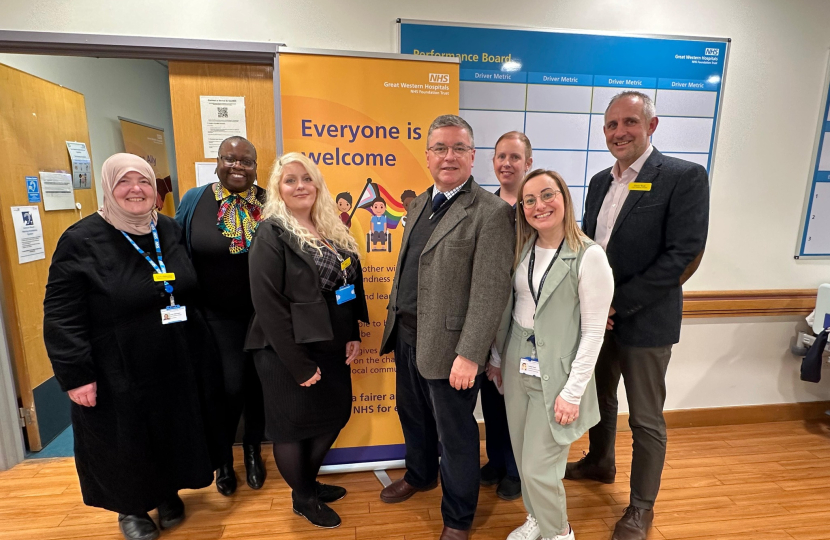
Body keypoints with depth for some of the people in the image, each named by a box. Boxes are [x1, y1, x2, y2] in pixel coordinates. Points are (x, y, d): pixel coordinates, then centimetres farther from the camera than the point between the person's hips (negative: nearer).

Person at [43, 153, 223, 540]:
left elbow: (193, 291, 12)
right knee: (126, 445, 14)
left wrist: (200, 345, 12)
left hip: (179, 364, 4)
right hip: (120, 374, -4)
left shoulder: (170, 230, 2)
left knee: (175, 434, 18)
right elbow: (61, 317, -12)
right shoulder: (81, 240, -12)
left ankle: (169, 494, 44)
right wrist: (76, 374, -15)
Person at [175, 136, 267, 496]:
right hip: (218, 317, 0)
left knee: (258, 383, 13)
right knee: (229, 387, 0)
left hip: (263, 314, 1)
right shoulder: (194, 201, -1)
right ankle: (224, 457, 32)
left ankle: (253, 451, 40)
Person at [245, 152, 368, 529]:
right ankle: (303, 498, 35)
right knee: (293, 425, 10)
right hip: (288, 353, -7)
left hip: (331, 347, 7)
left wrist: (352, 335, 4)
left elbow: (351, 285, 11)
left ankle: (309, 481, 42)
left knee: (336, 414, 17)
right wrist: (299, 364, -18)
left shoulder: (332, 230, 6)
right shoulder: (272, 235, -14)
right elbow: (269, 306, -19)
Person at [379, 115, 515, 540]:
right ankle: (420, 475, 54)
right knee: (413, 415, 26)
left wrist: (469, 355, -22)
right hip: (406, 334, 8)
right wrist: (395, 322, 15)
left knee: (455, 433, 11)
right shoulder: (419, 204, 10)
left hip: (447, 345, -7)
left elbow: (490, 291, -19)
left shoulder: (491, 212, -15)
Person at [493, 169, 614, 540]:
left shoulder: (590, 256, -15)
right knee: (523, 458, 18)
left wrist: (572, 392, -14)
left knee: (539, 467, 5)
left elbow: (593, 332, -14)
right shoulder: (523, 248, 3)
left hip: (556, 375, -5)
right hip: (517, 367, 6)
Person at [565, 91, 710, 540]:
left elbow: (683, 254, -18)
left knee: (646, 419, 8)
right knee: (600, 397, 22)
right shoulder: (600, 181, 8)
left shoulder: (685, 177, -11)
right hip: (596, 316, 6)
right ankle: (600, 463, 47)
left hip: (644, 321, -6)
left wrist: (618, 304, -19)